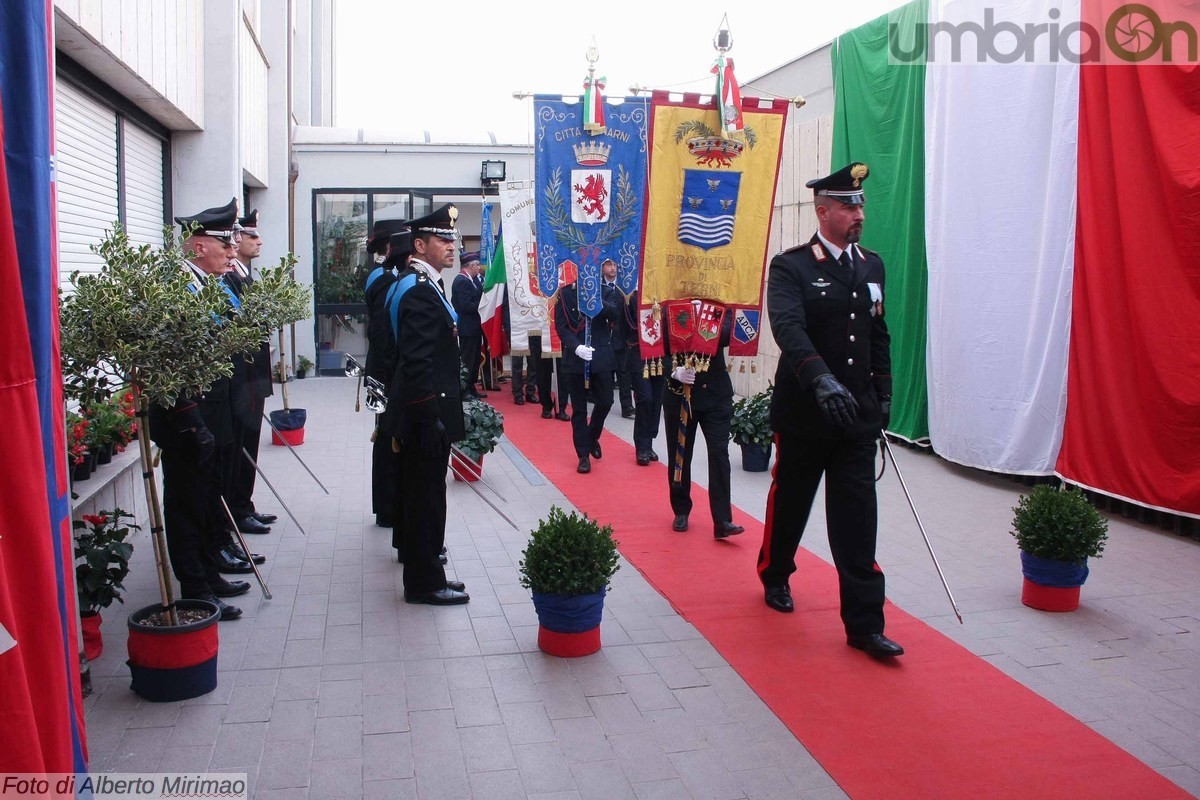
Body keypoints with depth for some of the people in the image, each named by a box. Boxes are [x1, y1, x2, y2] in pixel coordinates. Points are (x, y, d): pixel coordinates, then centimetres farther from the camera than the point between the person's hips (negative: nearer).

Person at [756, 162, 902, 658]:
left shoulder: (871, 266, 10)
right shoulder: (790, 267, -9)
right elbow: (788, 328, -26)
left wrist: (883, 394, 14)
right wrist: (821, 380, -40)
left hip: (858, 414, 4)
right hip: (804, 412, -4)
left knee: (857, 517, 0)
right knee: (790, 500, 14)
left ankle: (864, 623, 3)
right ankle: (775, 575, 41)